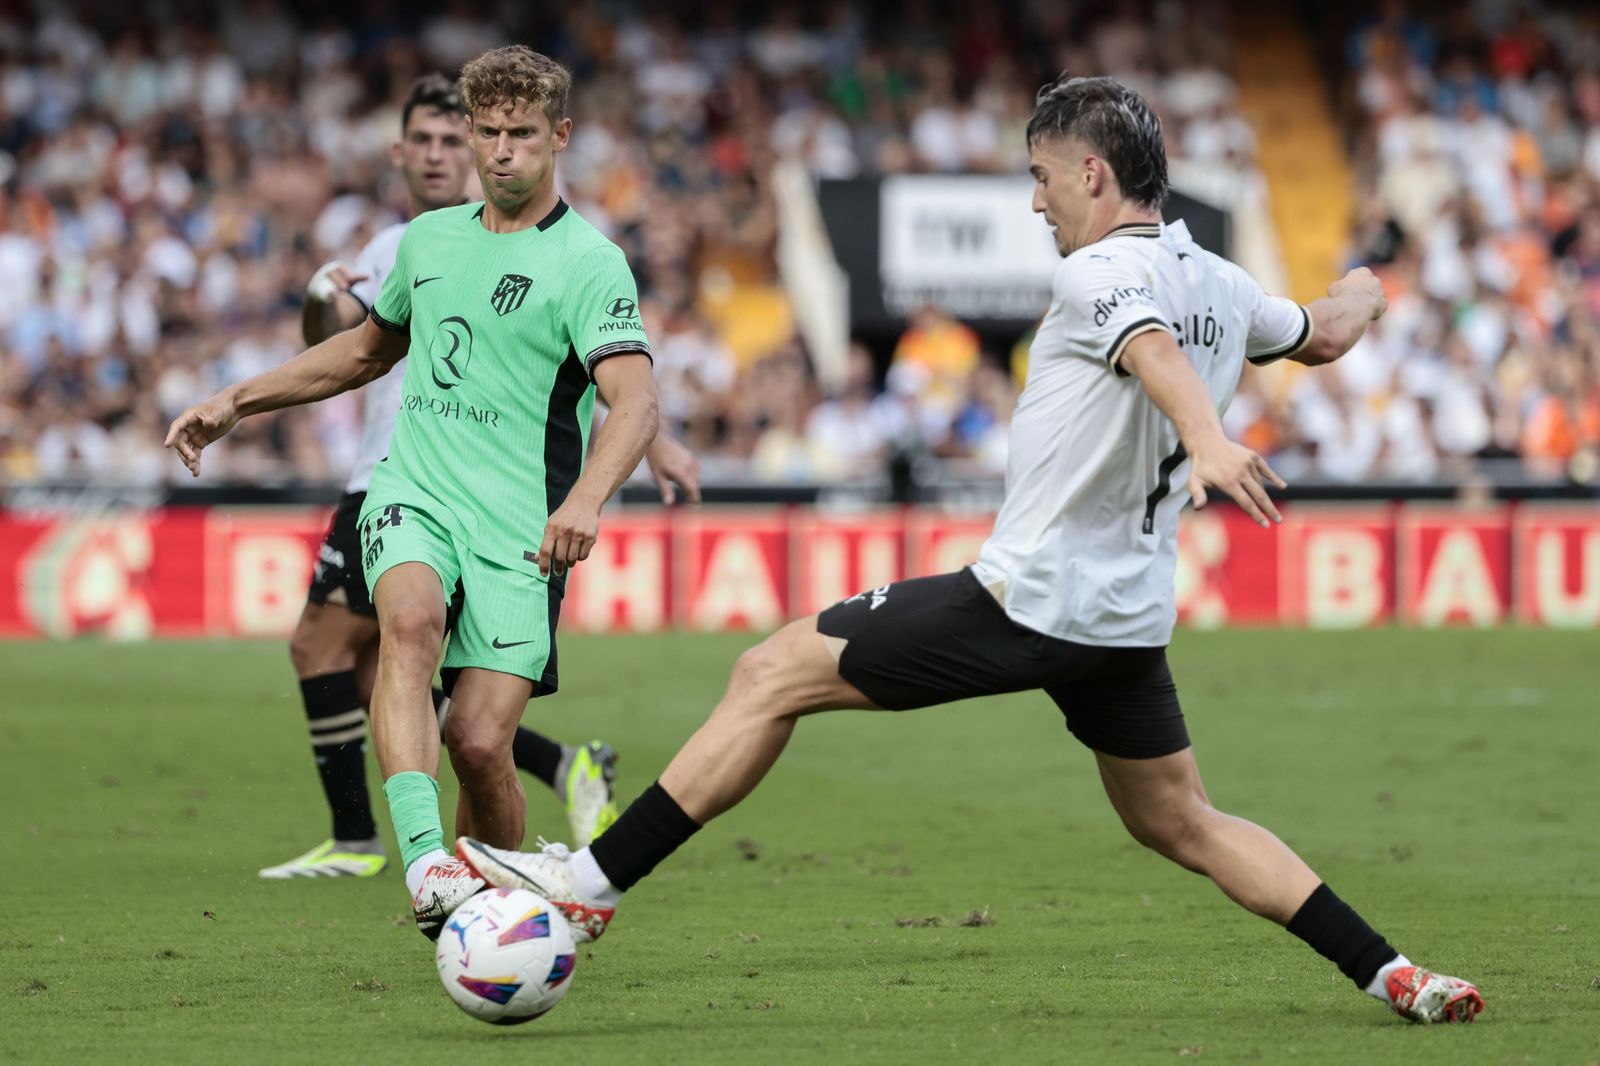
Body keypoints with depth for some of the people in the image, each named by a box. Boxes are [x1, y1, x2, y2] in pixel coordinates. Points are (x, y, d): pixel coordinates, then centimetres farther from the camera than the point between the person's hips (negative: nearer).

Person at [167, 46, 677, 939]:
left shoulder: (589, 264, -5)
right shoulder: (429, 239, 14)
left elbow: (636, 404, -19)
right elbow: (371, 347, 33)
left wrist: (585, 500, -38)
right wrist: (239, 403, 29)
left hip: (519, 529, -3)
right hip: (413, 495, 3)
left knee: (480, 742, -12)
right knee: (411, 622, -31)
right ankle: (426, 861, -46)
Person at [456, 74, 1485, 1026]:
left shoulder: (1098, 276, -13)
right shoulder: (1220, 284, 10)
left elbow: (1158, 353, -34)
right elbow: (1326, 334, 29)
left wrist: (1208, 444, -55)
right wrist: (1363, 292, 53)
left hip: (1028, 594, -8)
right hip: (1131, 618, 8)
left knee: (771, 676, -2)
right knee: (1183, 826, 20)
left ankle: (591, 881, -3)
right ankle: (1393, 973, 10)